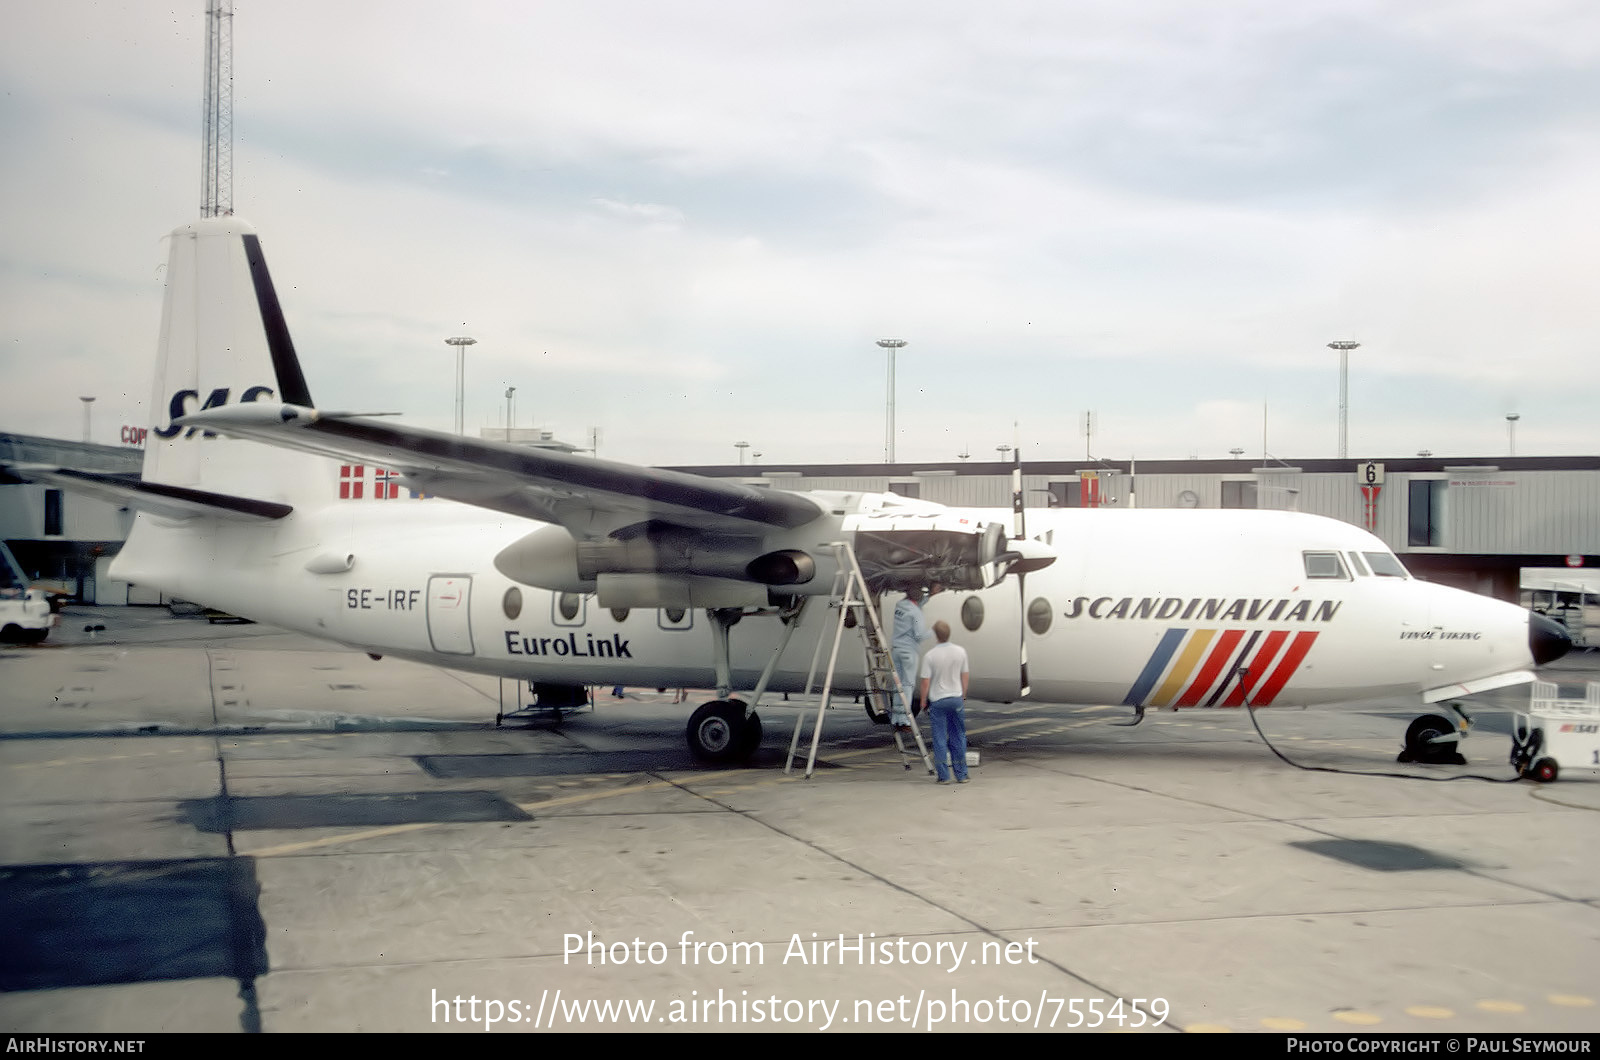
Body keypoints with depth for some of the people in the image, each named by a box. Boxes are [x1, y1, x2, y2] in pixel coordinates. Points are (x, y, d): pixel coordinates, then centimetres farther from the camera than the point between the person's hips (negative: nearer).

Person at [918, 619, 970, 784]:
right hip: (956, 698, 3)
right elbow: (965, 677, 4)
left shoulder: (930, 656, -16)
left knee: (940, 739, 5)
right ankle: (961, 775, 15)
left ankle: (944, 776, 6)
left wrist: (923, 701, 3)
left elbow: (926, 682, -12)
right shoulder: (960, 651, -6)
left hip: (937, 701, -3)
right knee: (958, 737, 12)